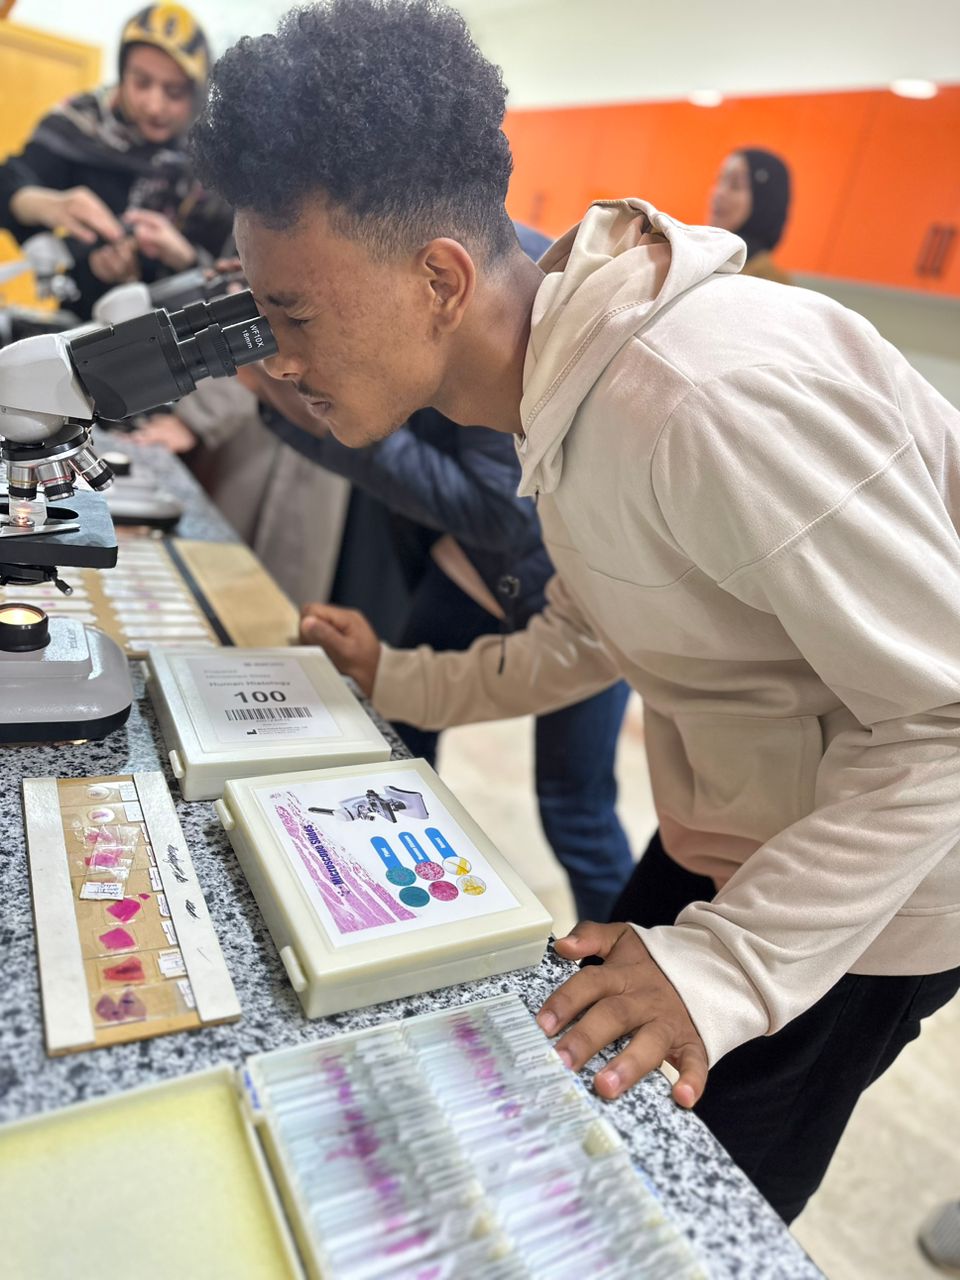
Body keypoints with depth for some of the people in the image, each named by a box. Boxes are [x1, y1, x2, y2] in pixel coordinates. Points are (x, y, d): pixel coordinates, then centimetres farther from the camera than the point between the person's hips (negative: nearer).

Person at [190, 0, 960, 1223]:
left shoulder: (716, 400, -34)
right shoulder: (560, 383, -3)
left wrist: (731, 961, -28)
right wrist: (403, 683, 5)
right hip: (716, 844, 8)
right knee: (577, 1076, 23)